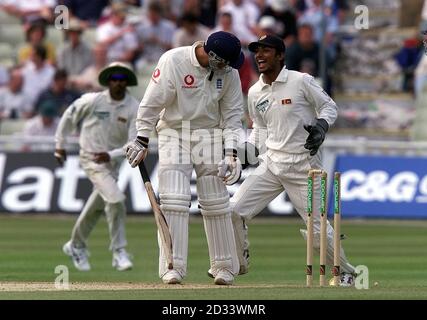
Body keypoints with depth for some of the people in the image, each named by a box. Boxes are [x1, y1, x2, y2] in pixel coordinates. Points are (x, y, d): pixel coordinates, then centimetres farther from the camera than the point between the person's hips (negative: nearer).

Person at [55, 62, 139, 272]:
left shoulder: (134, 109, -11)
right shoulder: (92, 101, -14)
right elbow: (69, 117, 2)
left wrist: (111, 155, -28)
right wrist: (59, 144, 8)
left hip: (113, 161, 4)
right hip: (91, 158, -4)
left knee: (97, 206, 19)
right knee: (115, 199, -21)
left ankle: (76, 246, 40)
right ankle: (119, 252, -16)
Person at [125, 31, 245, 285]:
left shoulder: (229, 72, -7)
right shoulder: (173, 61, -17)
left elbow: (233, 114, -1)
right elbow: (152, 102, -12)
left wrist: (231, 153, -9)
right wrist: (142, 141, -12)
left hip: (210, 136, 2)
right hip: (174, 133, -2)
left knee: (216, 203, 1)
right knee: (174, 200, -11)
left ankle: (224, 266, 11)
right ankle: (174, 267, -8)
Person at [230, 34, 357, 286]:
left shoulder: (301, 81, -8)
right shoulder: (255, 93, 8)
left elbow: (329, 106, 1)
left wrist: (321, 125, -19)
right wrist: (245, 149, 4)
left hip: (304, 166, -5)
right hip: (271, 166, 5)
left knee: (317, 225, -6)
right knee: (234, 210, -5)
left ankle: (346, 272, 15)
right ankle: (238, 264, 15)